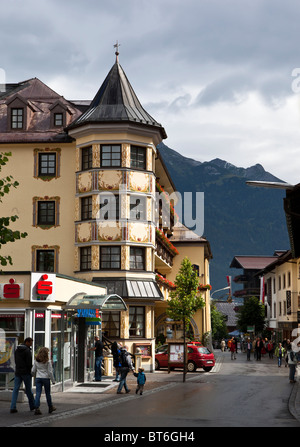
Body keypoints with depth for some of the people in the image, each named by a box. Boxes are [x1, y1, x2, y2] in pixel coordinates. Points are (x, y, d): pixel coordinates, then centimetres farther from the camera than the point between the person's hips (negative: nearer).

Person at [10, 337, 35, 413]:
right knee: (28, 389, 8)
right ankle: (32, 406, 20)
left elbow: (16, 361, 15)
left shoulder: (17, 350, 10)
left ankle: (13, 407, -7)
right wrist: (31, 371, 0)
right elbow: (29, 363, -15)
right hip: (26, 372, -5)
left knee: (15, 389, 2)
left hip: (18, 372, 5)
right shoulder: (27, 351, -13)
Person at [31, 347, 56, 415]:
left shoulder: (36, 361, 3)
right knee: (48, 393, 11)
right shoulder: (48, 361, -9)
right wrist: (53, 380, 0)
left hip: (38, 378, 3)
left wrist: (35, 375, 29)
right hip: (46, 378, -3)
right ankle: (50, 407, 25)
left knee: (38, 393, 0)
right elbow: (50, 372, -9)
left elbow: (33, 371, 7)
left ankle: (37, 408, -12)